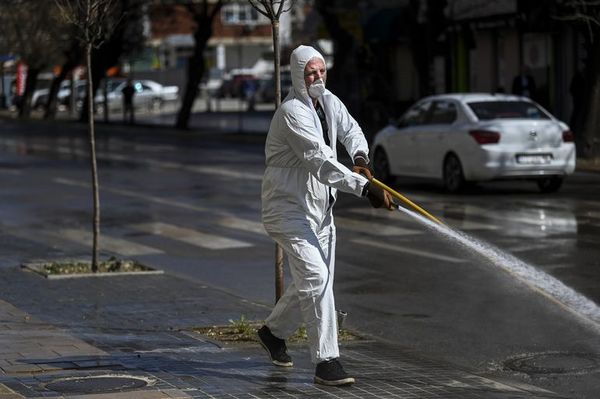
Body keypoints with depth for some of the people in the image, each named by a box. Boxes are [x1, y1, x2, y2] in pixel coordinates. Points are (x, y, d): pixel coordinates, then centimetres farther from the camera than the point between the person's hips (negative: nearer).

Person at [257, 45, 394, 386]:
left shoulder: (328, 101, 4)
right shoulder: (292, 113, -23)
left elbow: (350, 129, 17)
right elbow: (321, 162, -33)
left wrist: (361, 157, -7)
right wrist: (366, 187, -40)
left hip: (320, 207, 9)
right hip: (289, 208, -9)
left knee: (317, 279, 17)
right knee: (315, 277, -19)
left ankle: (274, 331, 40)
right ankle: (326, 361, -17)